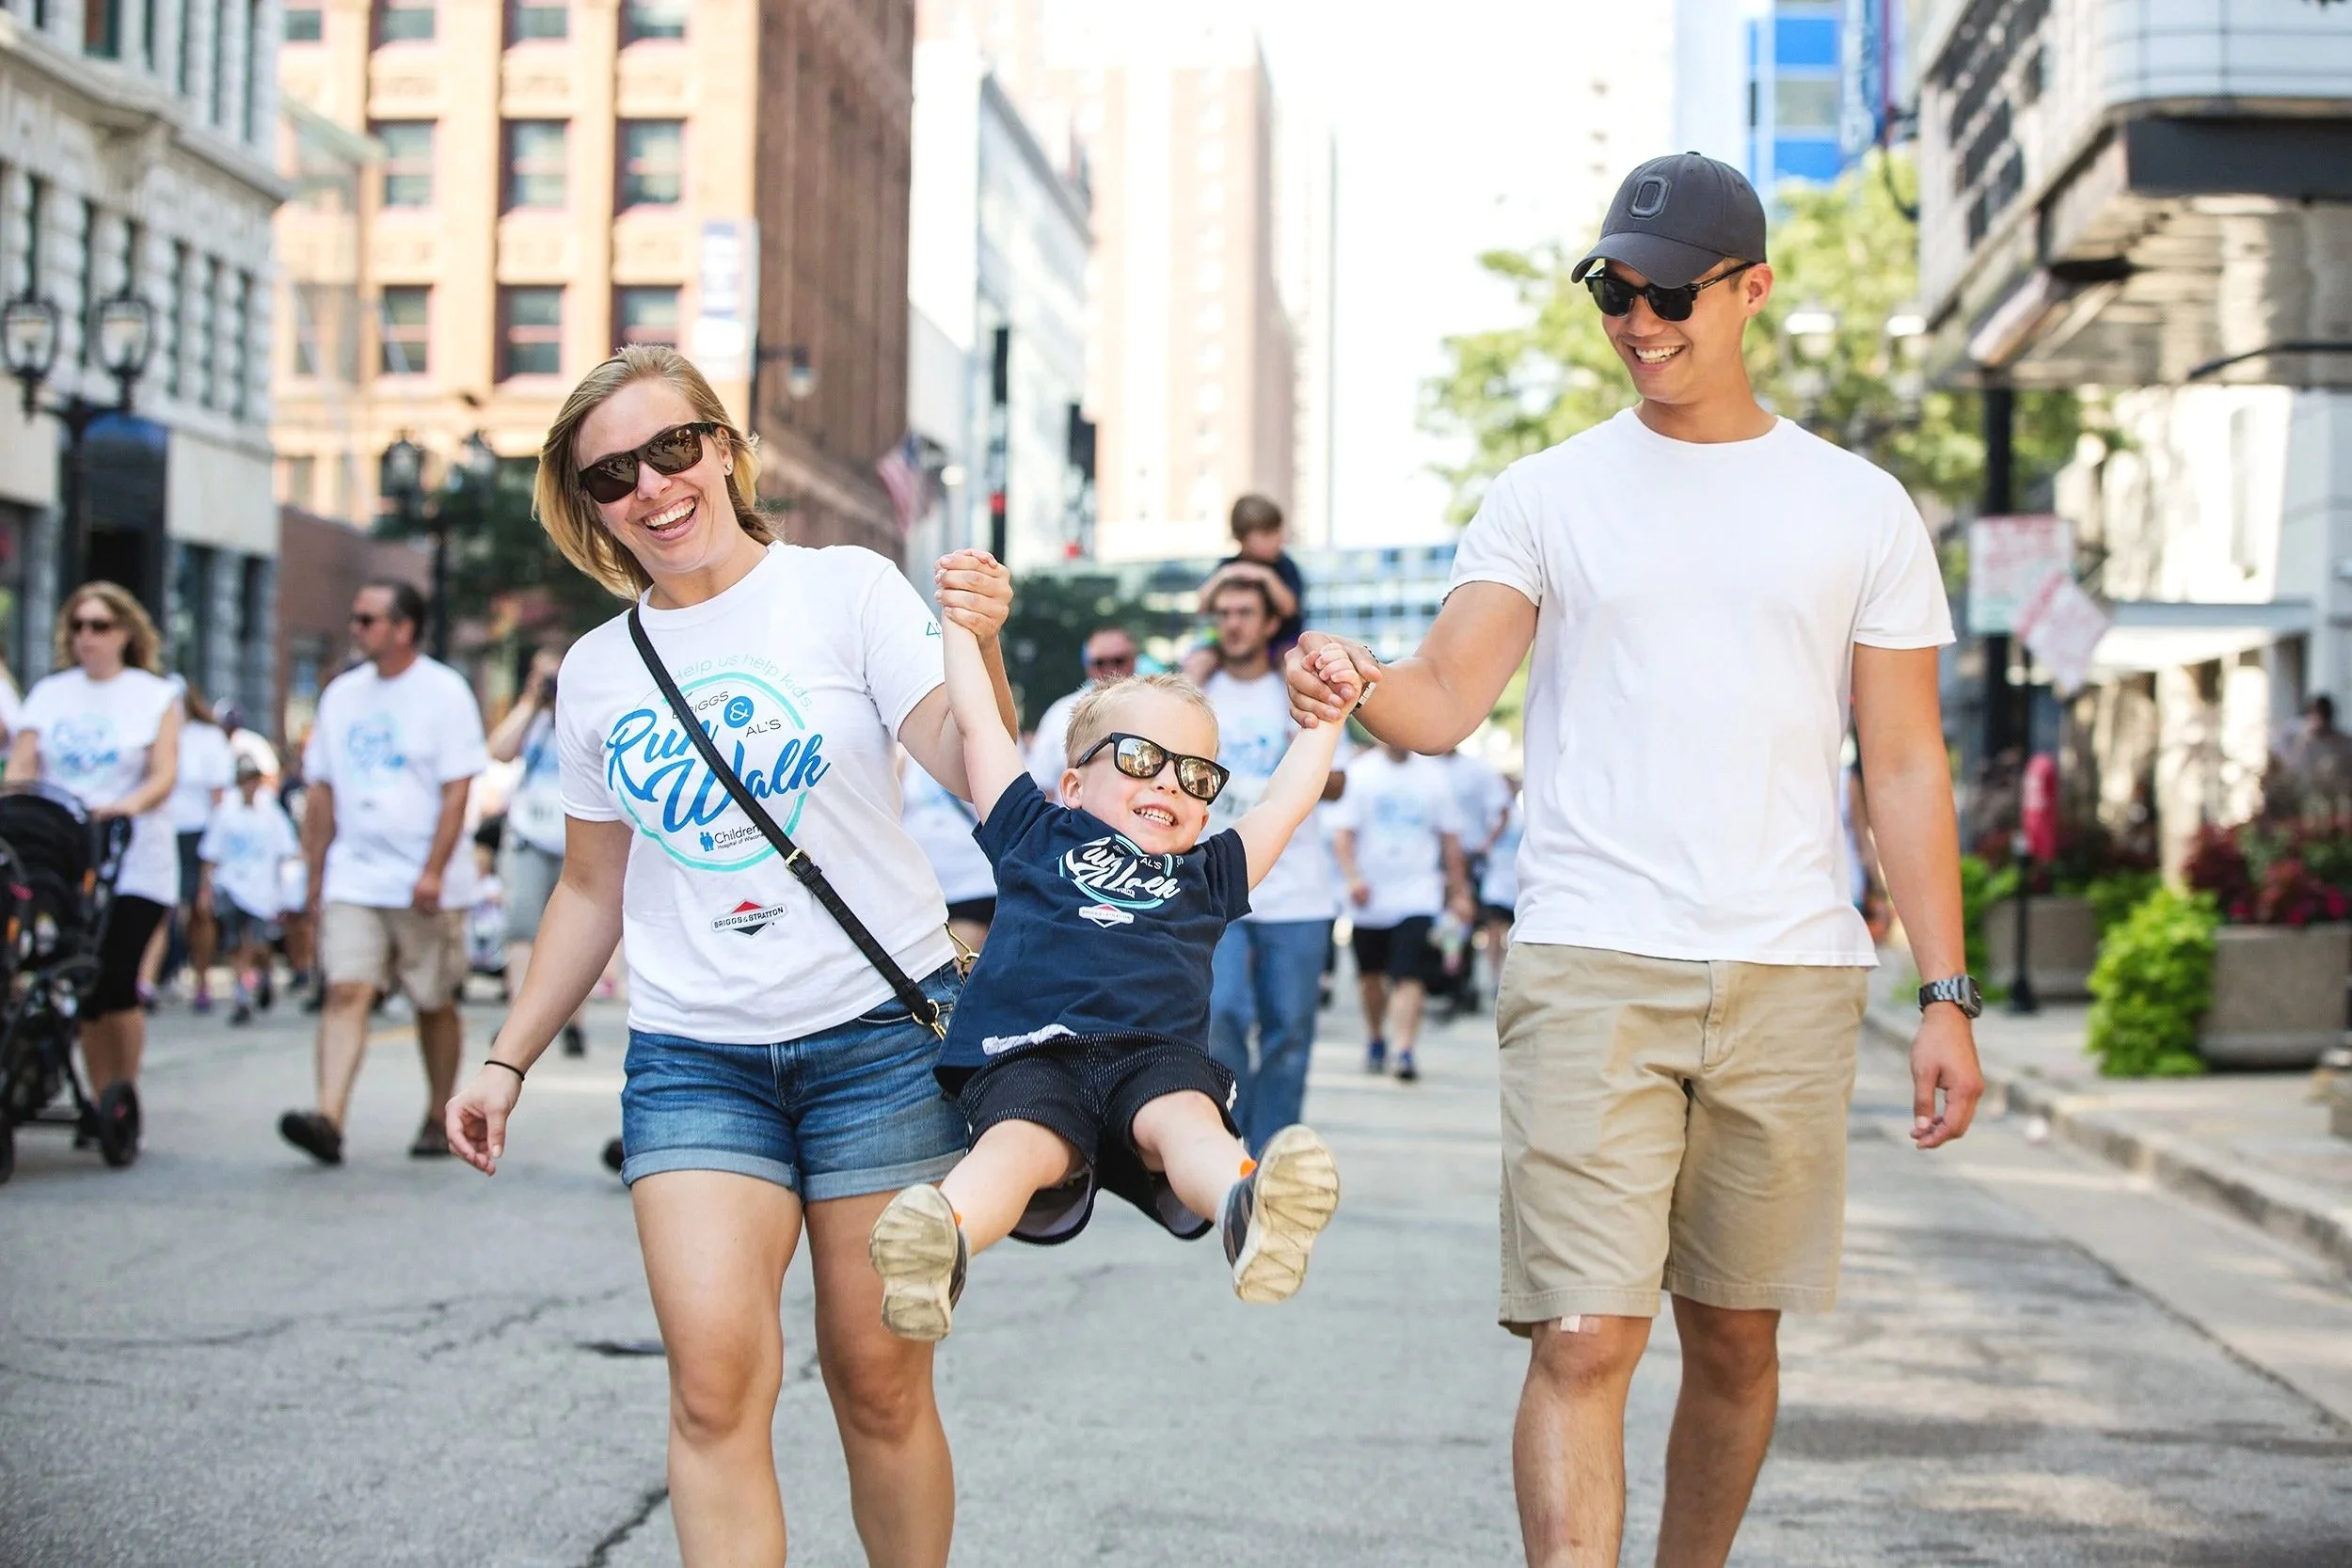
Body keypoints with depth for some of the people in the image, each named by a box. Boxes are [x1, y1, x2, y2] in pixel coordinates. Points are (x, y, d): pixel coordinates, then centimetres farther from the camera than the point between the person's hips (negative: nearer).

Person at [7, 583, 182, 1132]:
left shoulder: (154, 696, 6)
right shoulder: (49, 694, 13)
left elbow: (164, 775, -5)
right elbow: (20, 767, 6)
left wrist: (131, 804, -26)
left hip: (133, 865, -3)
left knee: (115, 984, -10)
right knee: (83, 988, 1)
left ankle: (126, 1095, 2)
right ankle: (101, 1102, 9)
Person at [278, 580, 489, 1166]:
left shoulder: (444, 692, -3)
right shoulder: (342, 694, 12)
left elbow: (457, 788, -8)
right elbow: (321, 789, 17)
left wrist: (434, 871, -17)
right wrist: (315, 874, 13)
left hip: (425, 886, -4)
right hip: (354, 877, 4)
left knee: (435, 1004, 6)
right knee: (346, 992, -11)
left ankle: (438, 1119, 19)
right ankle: (329, 1118, -22)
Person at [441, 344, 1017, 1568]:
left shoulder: (846, 591, 0)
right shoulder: (596, 672, 11)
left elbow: (976, 775, -10)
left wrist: (980, 653, -29)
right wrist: (507, 1060, 17)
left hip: (881, 1032, -2)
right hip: (692, 1055, 2)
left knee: (880, 1384, 1)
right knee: (715, 1378, -15)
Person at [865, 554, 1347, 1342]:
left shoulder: (1206, 874, 33)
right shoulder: (1038, 834, 29)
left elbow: (1287, 801, 35)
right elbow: (979, 724, 31)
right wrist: (963, 622, 35)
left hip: (1158, 1053, 1)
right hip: (1030, 1056, -1)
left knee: (1186, 1120, -34)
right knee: (1021, 1142, -33)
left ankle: (1252, 1211, -66)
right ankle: (938, 1241, -64)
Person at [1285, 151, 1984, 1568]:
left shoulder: (1861, 509, 9)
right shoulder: (1548, 496, 7)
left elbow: (1906, 767, 8)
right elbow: (1443, 702, -2)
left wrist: (1947, 995, 3)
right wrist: (1355, 690, -26)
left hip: (1793, 975, 2)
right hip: (1589, 969, -1)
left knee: (1736, 1340, 11)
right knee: (1584, 1339, -11)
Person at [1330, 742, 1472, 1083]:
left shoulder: (1434, 776, 4)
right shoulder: (1359, 773, 0)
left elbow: (1450, 839, 10)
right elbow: (1343, 834, -3)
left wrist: (1459, 894, 9)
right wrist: (1352, 878, -19)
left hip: (1418, 897, -1)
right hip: (1370, 897, 1)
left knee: (1411, 977, -16)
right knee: (1370, 974, 15)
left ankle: (1404, 1051, -22)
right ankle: (1375, 1039, 36)